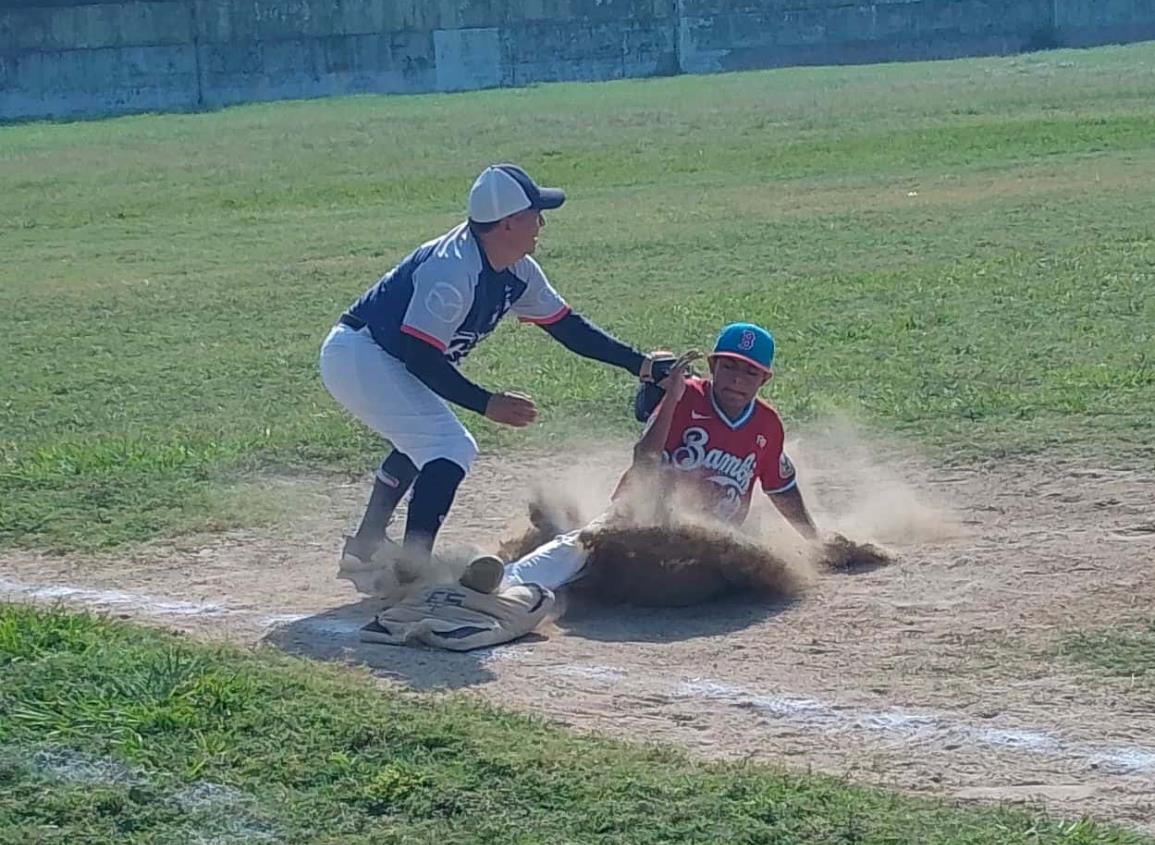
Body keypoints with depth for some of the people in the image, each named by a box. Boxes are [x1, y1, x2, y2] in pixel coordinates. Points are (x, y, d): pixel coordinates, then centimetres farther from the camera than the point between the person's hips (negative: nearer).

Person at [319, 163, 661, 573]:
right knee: (451, 451, -16)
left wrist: (638, 363, 8)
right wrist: (486, 403, -26)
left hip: (377, 359, 10)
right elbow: (420, 356, -28)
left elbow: (565, 325, 12)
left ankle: (365, 548, 37)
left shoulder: (518, 271, 2)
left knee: (422, 441, 29)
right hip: (358, 356, -10)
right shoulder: (452, 269, -27)